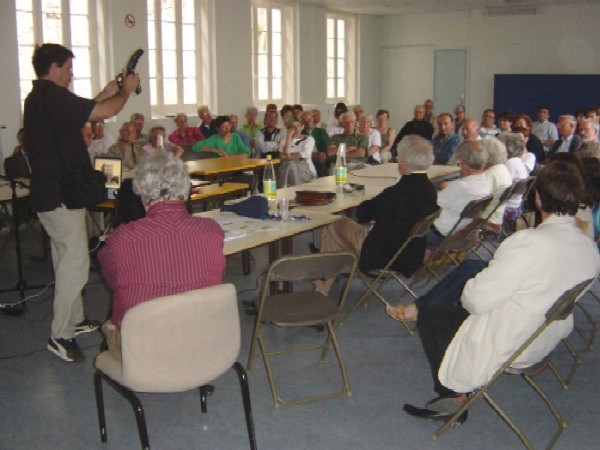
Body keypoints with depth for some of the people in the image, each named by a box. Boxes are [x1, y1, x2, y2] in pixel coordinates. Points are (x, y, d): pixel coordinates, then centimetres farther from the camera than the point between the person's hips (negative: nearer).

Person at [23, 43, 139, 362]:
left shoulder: (38, 98, 14)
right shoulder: (53, 97, -18)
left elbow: (80, 113, 23)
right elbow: (106, 112, -22)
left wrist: (106, 94, 20)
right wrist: (126, 90, -4)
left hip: (50, 194, 11)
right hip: (60, 196, -11)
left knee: (67, 260, 18)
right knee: (75, 263, -8)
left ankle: (75, 320, 30)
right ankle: (60, 336, -2)